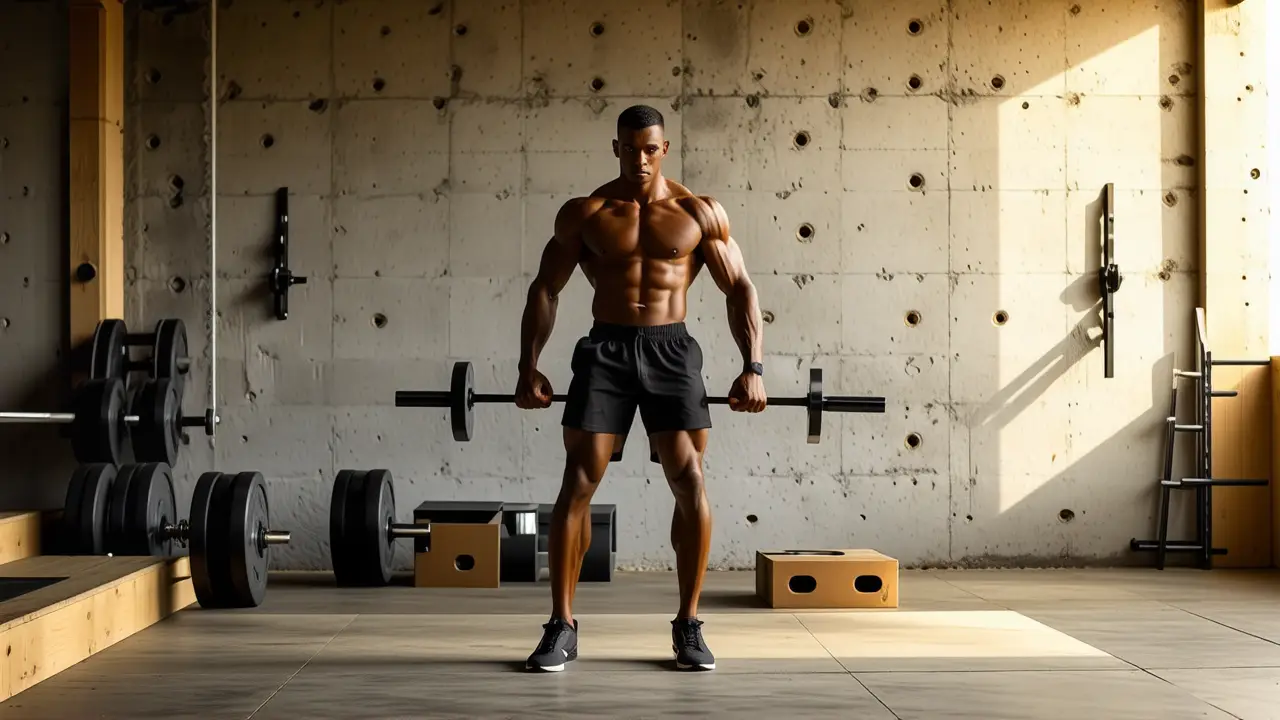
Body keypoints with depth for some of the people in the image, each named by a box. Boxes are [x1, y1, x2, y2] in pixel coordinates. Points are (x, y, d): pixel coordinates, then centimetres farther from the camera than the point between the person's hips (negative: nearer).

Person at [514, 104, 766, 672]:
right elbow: (545, 289, 7)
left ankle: (688, 626, 5)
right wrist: (528, 367, -2)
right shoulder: (583, 214, 4)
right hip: (604, 349, 0)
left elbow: (740, 288, 4)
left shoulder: (701, 214, 3)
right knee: (577, 484, -7)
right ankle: (561, 627, 2)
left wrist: (752, 367, -6)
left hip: (670, 350, 0)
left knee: (690, 483, -8)